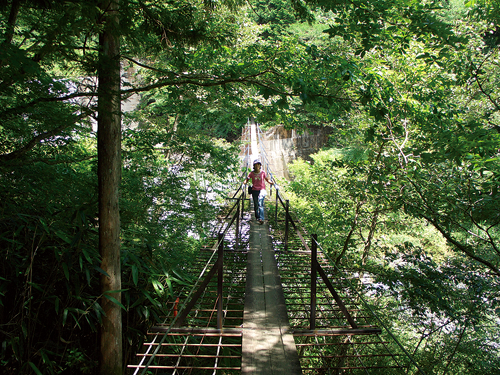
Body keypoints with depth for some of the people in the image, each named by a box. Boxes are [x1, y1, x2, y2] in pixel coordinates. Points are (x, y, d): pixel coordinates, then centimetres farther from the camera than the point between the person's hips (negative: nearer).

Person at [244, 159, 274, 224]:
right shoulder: (251, 173, 2)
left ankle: (261, 219, -26)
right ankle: (257, 217, 25)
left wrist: (271, 182, -6)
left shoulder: (263, 173, 2)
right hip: (254, 190, 2)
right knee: (256, 205, 7)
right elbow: (247, 179, 7)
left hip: (261, 190, -2)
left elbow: (267, 179, 13)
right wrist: (245, 182, -15)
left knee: (260, 204, -17)